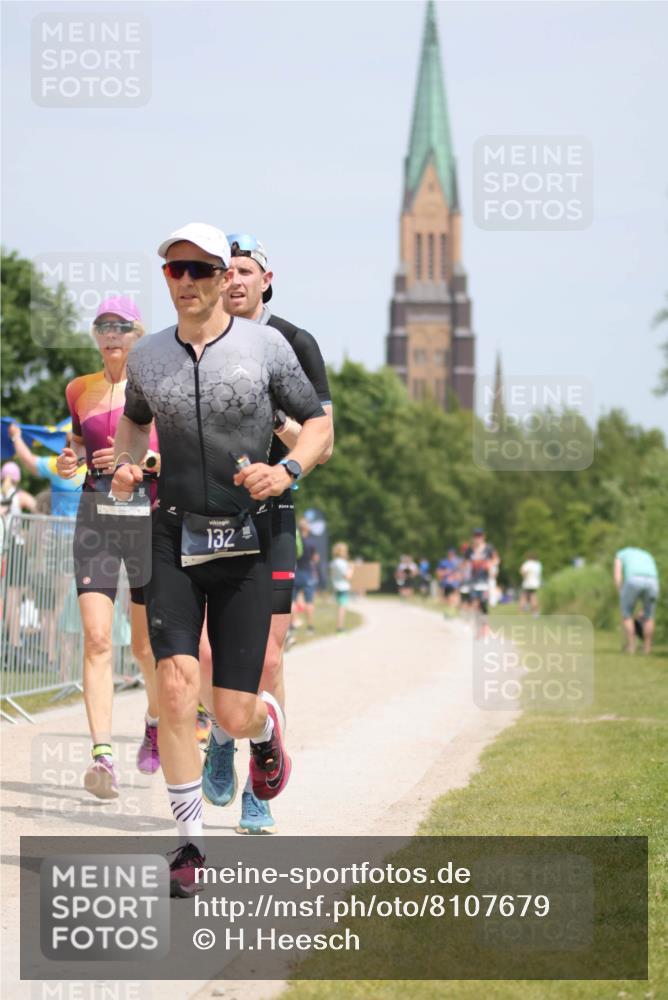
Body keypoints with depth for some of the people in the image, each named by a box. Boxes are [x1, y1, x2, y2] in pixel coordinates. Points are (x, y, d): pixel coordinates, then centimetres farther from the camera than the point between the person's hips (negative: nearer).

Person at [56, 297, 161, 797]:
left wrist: (138, 459, -18)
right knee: (96, 638, -13)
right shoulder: (80, 390, 9)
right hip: (95, 514, 2)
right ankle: (103, 755, -19)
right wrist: (70, 460, 1)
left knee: (145, 644, 9)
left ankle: (156, 720, 39)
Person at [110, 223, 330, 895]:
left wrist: (288, 470, -16)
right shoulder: (147, 357, 4)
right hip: (174, 539, 1)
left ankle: (266, 725, 38)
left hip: (247, 544, -1)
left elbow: (318, 422, 4)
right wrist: (124, 466, 4)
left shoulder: (265, 346, -3)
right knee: (176, 685, -17)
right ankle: (189, 840, -4)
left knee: (233, 715, -2)